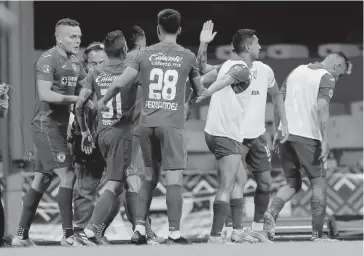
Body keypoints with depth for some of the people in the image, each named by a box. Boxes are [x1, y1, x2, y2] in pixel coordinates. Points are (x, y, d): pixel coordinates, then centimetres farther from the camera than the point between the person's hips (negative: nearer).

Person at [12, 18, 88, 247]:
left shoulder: (75, 63, 14)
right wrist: (76, 99, -23)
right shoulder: (48, 60, -14)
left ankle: (22, 235, 16)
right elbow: (45, 94, -22)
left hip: (59, 127, 9)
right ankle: (68, 235, -12)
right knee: (67, 176, -14)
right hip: (46, 125, -9)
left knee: (42, 181, 11)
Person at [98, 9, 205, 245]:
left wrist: (102, 102, 21)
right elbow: (200, 91, 14)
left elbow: (120, 83, 4)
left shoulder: (146, 54, 4)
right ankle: (174, 233, -5)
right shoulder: (188, 57, 2)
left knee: (150, 176, 16)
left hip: (147, 123, 3)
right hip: (172, 124, -3)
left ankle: (140, 227, 12)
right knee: (174, 179, -2)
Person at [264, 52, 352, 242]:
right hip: (307, 136, -6)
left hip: (286, 134, 6)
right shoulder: (327, 78, -5)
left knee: (292, 183, 16)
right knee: (319, 183, 6)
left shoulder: (297, 71, 16)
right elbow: (321, 107, -18)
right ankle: (317, 234, 4)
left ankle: (271, 213, -11)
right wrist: (325, 140, -20)